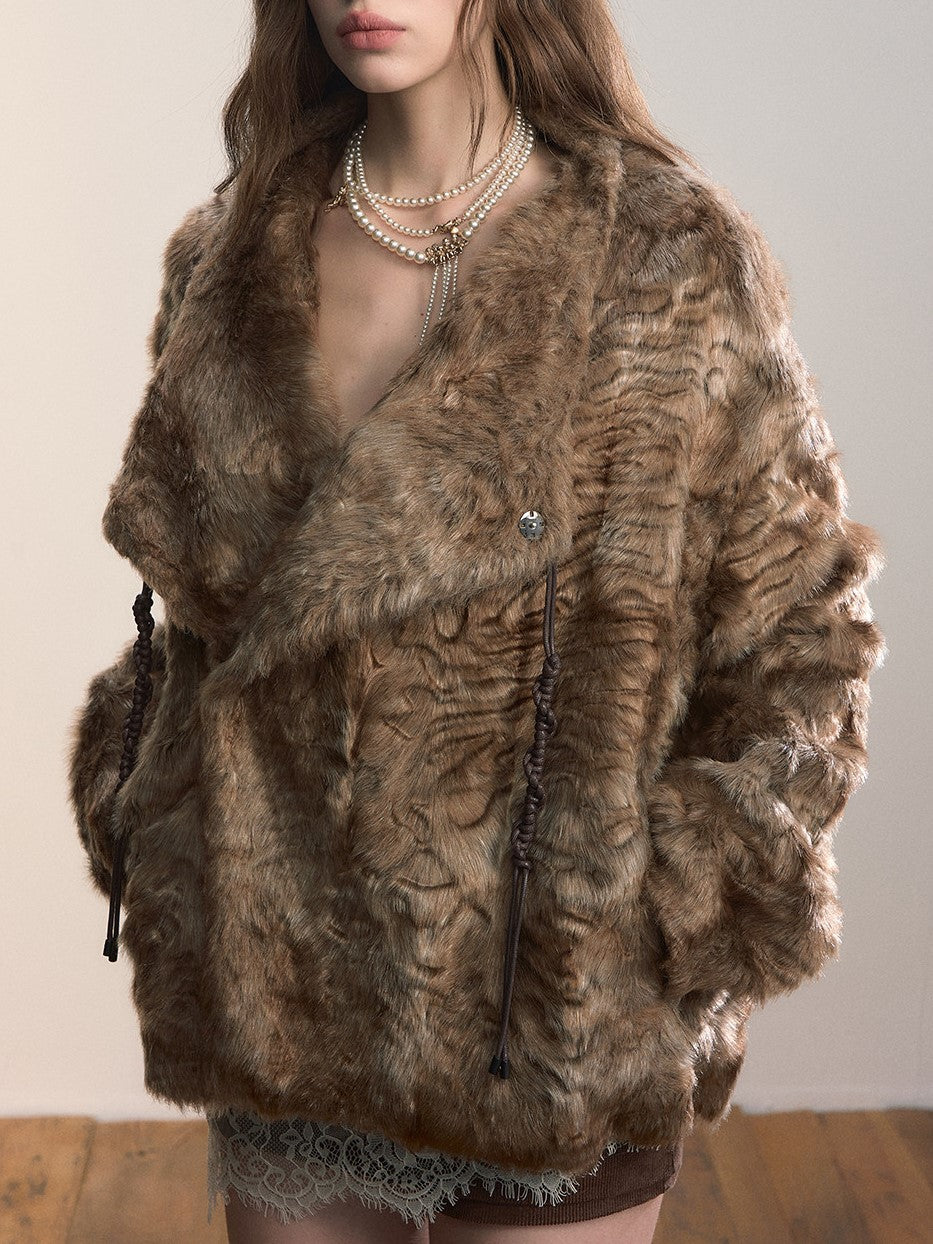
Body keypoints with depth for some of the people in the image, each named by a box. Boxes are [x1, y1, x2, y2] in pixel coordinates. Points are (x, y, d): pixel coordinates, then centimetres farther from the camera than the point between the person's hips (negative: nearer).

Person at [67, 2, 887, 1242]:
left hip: (544, 1020, -3)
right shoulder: (232, 255, 4)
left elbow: (802, 634, -4)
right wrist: (137, 799, 5)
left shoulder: (667, 263, -9)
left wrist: (684, 898, -11)